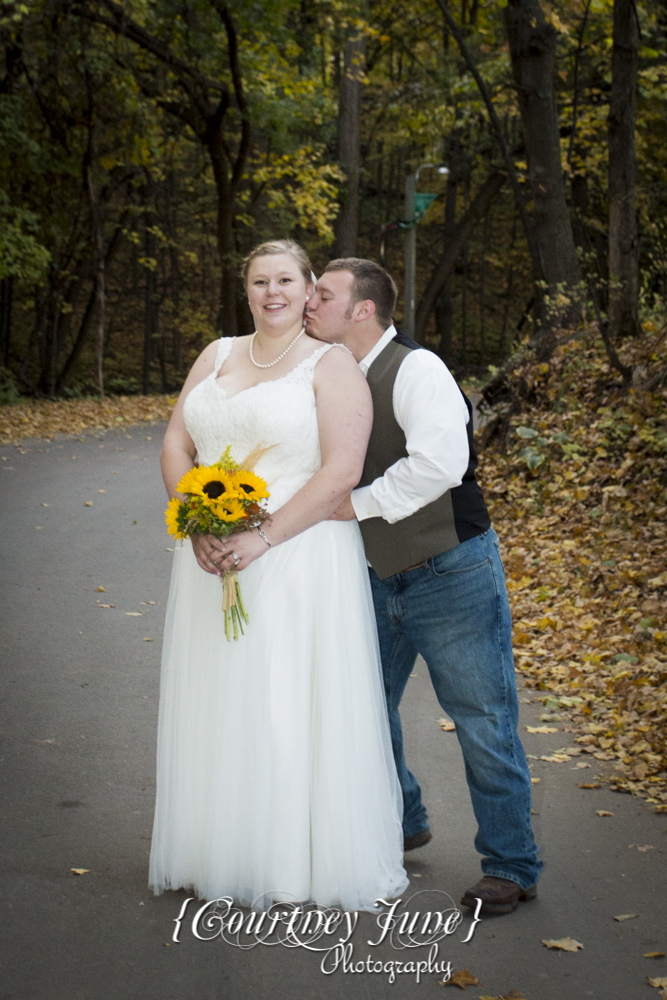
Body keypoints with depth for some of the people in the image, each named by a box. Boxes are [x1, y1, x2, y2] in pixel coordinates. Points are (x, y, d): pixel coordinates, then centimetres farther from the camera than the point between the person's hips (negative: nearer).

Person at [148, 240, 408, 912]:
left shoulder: (331, 366, -5)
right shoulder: (218, 356, 12)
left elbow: (341, 472, -14)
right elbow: (176, 443, 7)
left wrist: (262, 539, -20)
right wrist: (199, 527, -9)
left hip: (299, 560, -5)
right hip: (213, 556, 5)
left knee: (292, 704, -1)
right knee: (217, 701, 10)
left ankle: (299, 867, 11)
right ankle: (221, 856, 23)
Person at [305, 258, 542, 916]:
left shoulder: (415, 370, -19)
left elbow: (440, 462, -33)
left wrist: (359, 504, -24)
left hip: (452, 577, -8)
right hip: (377, 577, 8)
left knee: (481, 721, 0)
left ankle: (510, 867, 14)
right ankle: (399, 826, 41)